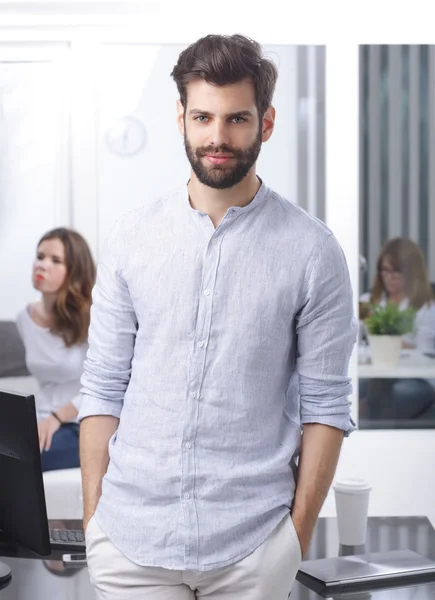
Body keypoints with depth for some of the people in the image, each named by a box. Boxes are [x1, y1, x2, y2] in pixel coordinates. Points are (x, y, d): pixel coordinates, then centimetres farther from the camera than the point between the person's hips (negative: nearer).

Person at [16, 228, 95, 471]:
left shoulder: (91, 316, -11)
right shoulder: (25, 318, 8)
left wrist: (58, 417, -20)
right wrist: (39, 420, 7)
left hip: (86, 428, -5)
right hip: (45, 423, 5)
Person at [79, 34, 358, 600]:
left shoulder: (312, 250, -5)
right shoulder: (131, 237, 2)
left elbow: (325, 403, -2)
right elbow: (103, 387, 4)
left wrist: (299, 531, -4)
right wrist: (93, 515, 2)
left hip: (253, 544, -1)